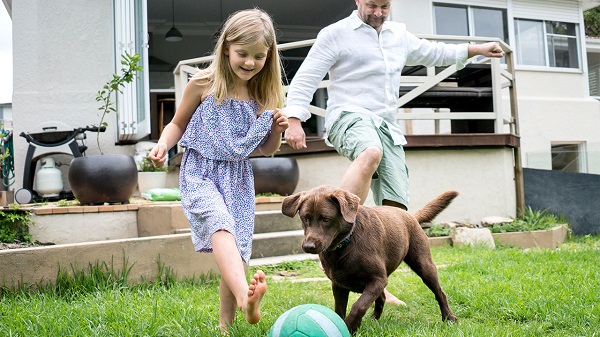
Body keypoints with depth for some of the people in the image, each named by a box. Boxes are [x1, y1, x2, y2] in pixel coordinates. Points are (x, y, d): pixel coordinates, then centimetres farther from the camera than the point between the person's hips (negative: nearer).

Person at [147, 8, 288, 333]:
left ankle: (225, 325, 20)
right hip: (200, 174, -4)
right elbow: (178, 124, 9)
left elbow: (266, 150, 15)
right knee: (220, 223, -34)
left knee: (238, 257, 2)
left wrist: (277, 129, -5)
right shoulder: (204, 84, -4)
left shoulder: (263, 97, 5)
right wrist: (163, 145, -10)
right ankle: (245, 298, -55)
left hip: (238, 179, 4)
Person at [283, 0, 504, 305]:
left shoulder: (400, 36, 20)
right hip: (349, 117, -6)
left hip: (387, 128, 6)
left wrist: (477, 49, 40)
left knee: (395, 209, -4)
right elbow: (305, 78, -3)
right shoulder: (335, 34, 2)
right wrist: (294, 120, -15)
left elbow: (433, 53, 37)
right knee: (371, 153, -42)